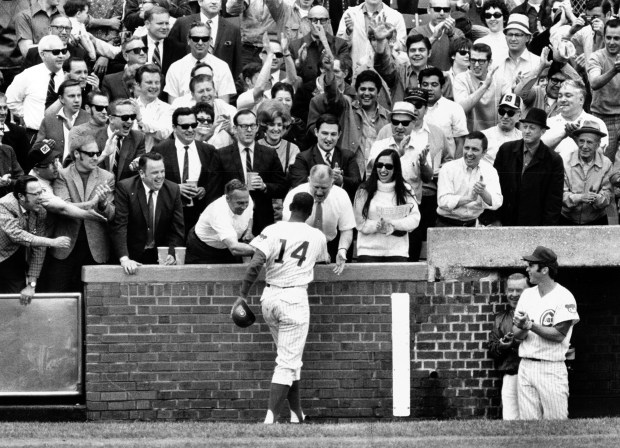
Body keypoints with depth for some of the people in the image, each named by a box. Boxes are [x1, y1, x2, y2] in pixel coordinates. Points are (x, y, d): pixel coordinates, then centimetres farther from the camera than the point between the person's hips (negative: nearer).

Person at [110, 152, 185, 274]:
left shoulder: (173, 190, 1)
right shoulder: (124, 188, -9)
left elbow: (177, 228, 3)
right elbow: (118, 226, -15)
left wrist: (172, 254, -15)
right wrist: (124, 259, -27)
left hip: (161, 257, 2)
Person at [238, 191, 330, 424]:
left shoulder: (272, 231, -2)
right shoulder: (317, 237, 2)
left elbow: (255, 265, -11)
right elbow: (325, 260, 24)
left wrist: (243, 295, -6)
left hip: (269, 298, 3)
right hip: (295, 298, -3)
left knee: (289, 359, 19)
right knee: (288, 362, -3)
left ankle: (297, 412, 21)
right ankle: (271, 416, -16)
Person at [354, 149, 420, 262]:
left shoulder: (406, 191, 9)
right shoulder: (364, 191, 6)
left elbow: (415, 219, 1)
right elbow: (360, 223, 1)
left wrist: (392, 224, -13)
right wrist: (377, 226, -15)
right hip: (369, 251, -1)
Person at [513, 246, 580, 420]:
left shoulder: (564, 297, -7)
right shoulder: (527, 294, 13)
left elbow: (559, 334, -15)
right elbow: (516, 334, 9)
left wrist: (531, 325, -20)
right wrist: (522, 328, -14)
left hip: (551, 368, -6)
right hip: (526, 366, 6)